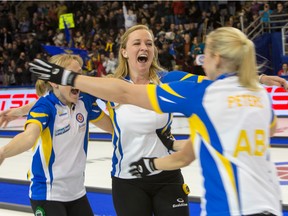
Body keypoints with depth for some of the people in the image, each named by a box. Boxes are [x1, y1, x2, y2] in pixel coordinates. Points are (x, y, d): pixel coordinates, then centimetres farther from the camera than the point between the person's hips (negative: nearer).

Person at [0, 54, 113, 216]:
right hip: (47, 194, -6)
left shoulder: (85, 101, -2)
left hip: (76, 191, 6)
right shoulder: (45, 106, -19)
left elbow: (112, 126, 13)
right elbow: (30, 135, -40)